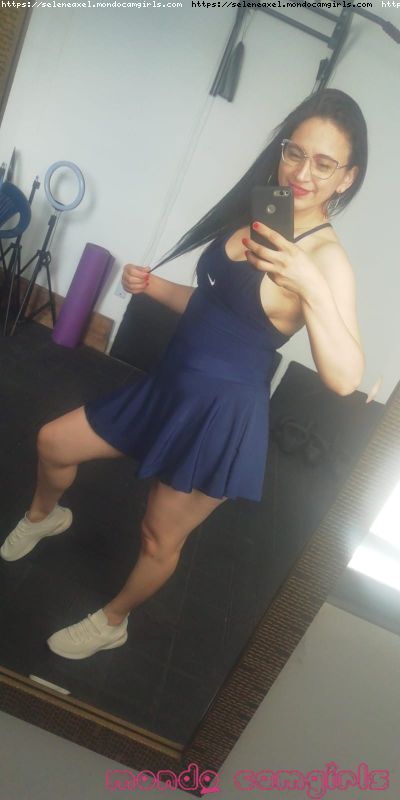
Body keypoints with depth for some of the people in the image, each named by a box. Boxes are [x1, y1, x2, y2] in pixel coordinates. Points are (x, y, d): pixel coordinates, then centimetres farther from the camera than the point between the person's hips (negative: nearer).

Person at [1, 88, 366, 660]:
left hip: (224, 415, -7)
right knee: (53, 442, 17)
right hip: (173, 385, 8)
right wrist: (151, 284, 5)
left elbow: (345, 378, -32)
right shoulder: (254, 215, 5)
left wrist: (311, 288, -44)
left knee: (160, 539, 13)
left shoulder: (327, 257, -18)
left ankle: (112, 623, 44)